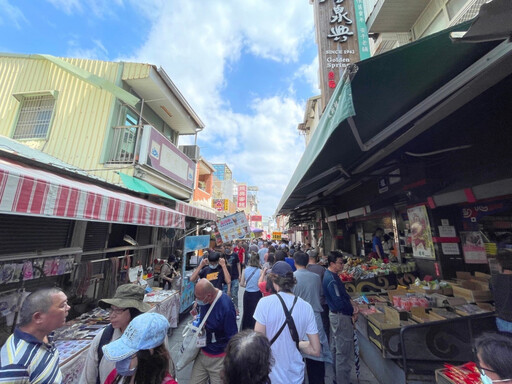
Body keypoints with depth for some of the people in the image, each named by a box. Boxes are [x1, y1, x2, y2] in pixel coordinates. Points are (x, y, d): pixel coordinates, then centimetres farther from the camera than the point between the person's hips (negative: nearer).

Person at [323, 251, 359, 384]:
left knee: (336, 347, 24)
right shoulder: (332, 280, -28)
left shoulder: (329, 275, 3)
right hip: (341, 317, -11)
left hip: (334, 314, 11)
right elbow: (339, 302, -26)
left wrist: (351, 305, 1)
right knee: (344, 353, 4)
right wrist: (352, 311, -10)